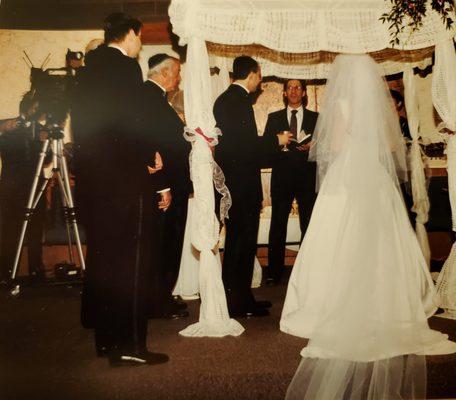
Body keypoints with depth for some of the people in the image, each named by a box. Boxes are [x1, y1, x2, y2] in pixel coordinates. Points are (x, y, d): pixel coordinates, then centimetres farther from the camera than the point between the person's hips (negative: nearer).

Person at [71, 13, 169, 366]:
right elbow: (133, 123, -18)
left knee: (103, 258, 14)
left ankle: (106, 338, 24)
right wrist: (150, 156, -2)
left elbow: (82, 125, 16)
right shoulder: (125, 66, -10)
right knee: (130, 261, -3)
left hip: (92, 180, 9)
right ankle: (127, 345, 2)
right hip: (123, 181, -9)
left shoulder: (90, 68, 16)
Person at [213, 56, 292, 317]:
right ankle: (239, 302, 6)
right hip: (242, 183, -10)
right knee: (243, 241, -2)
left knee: (237, 240, 16)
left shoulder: (224, 99, 15)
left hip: (230, 180, 10)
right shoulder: (240, 100, -14)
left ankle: (239, 297, 26)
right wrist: (277, 140, -8)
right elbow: (246, 144, -22)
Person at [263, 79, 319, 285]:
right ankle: (274, 272, 5)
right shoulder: (274, 118, 12)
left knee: (308, 225, 4)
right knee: (278, 224, -1)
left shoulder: (315, 118, 12)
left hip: (308, 177, 1)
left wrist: (313, 146, -11)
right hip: (282, 177, 0)